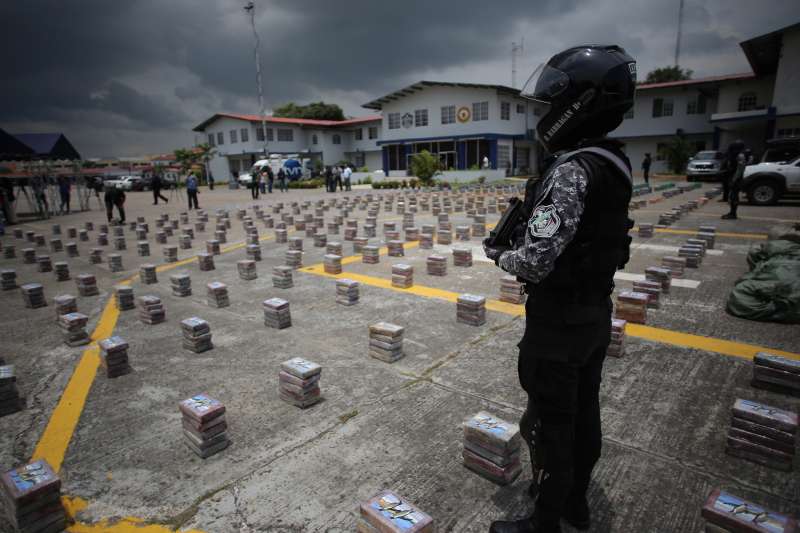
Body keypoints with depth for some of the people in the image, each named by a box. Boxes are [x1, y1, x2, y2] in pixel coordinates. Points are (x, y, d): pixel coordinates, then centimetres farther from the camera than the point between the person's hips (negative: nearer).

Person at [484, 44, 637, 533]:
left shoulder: (572, 171, -24)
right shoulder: (613, 163, 5)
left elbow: (535, 262, -30)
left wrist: (501, 255, -9)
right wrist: (518, 240, 6)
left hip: (558, 321, -9)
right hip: (595, 314, 9)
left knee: (550, 424, 8)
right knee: (584, 414, 22)